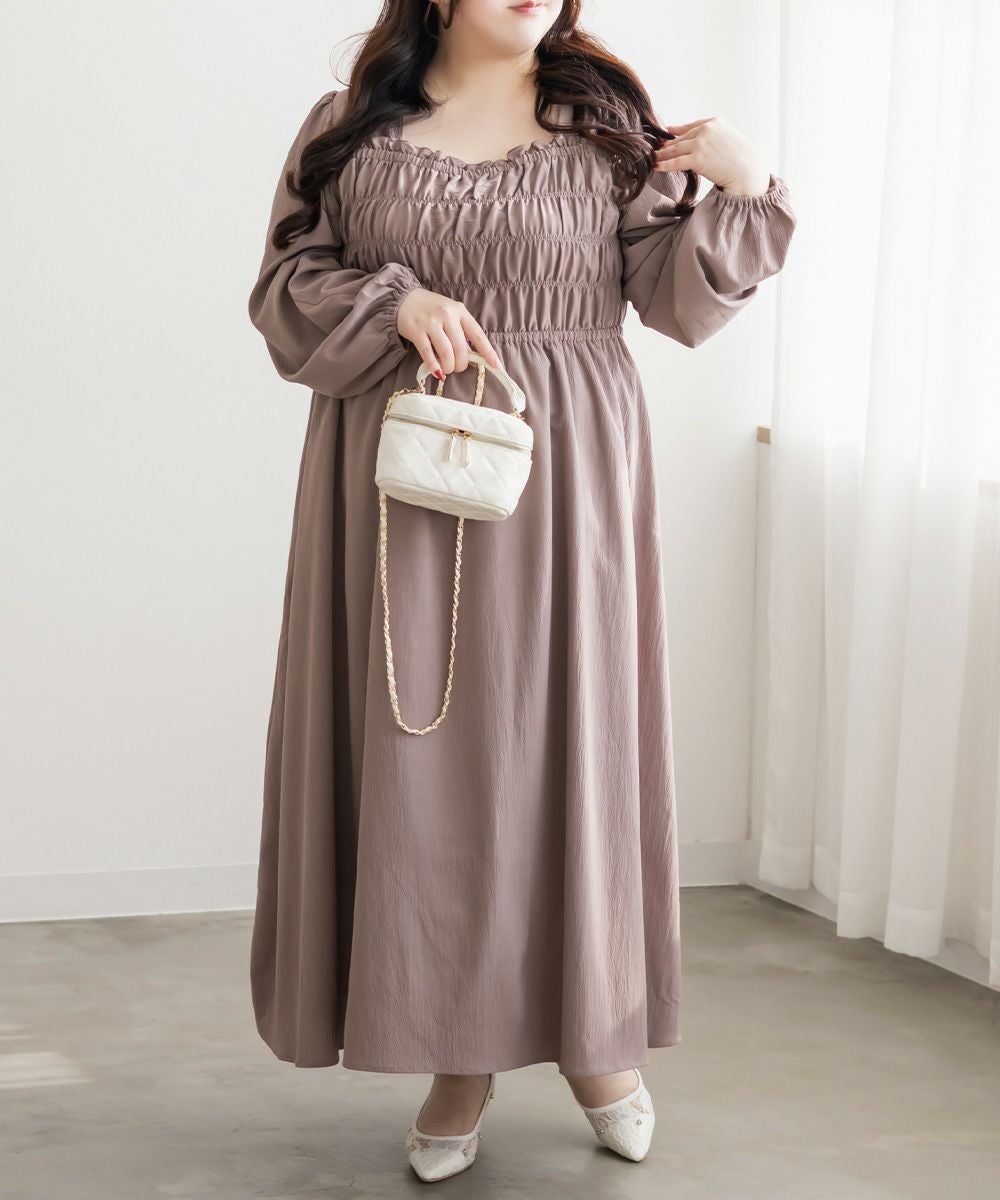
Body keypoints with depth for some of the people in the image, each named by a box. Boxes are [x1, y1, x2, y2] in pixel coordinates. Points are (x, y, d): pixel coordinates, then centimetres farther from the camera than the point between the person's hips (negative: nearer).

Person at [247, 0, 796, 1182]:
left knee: (564, 739, 3)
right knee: (421, 748, 0)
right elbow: (285, 284, 5)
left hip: (561, 480, 0)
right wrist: (395, 301, -12)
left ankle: (594, 1034, 20)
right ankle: (459, 1059, 11)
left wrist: (744, 190, -13)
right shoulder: (350, 125, 7)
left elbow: (680, 299, 3)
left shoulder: (609, 126, 6)